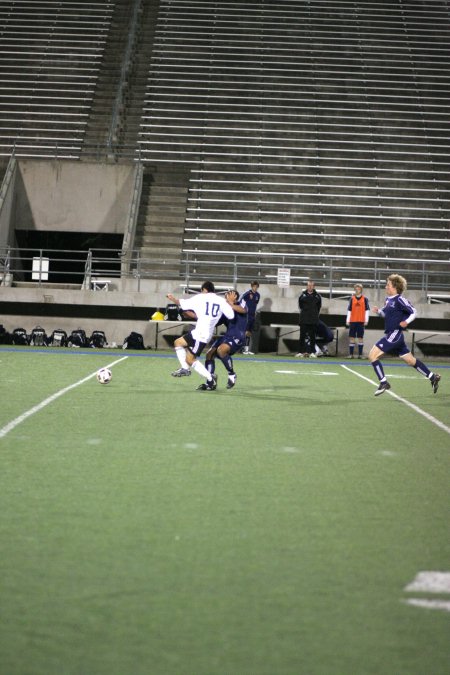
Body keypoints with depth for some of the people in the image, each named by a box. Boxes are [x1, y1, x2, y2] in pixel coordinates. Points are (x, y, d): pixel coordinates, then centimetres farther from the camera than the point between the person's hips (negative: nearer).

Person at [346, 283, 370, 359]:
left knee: (360, 338, 1)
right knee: (351, 338, 1)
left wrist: (366, 320, -6)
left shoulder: (365, 299, 2)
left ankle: (360, 354, 4)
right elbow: (349, 310, 8)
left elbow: (367, 310, 0)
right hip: (352, 321, 2)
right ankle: (351, 354, 4)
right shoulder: (352, 299, 7)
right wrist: (347, 320, 4)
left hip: (361, 321, -2)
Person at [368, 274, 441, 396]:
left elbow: (413, 312, -11)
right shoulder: (388, 300, 12)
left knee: (372, 355, -12)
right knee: (410, 360, 17)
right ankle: (433, 377, 25)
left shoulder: (399, 300, -14)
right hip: (391, 334, 9)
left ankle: (383, 383, -7)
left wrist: (406, 322, -28)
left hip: (395, 334, -9)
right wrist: (378, 311, 5)